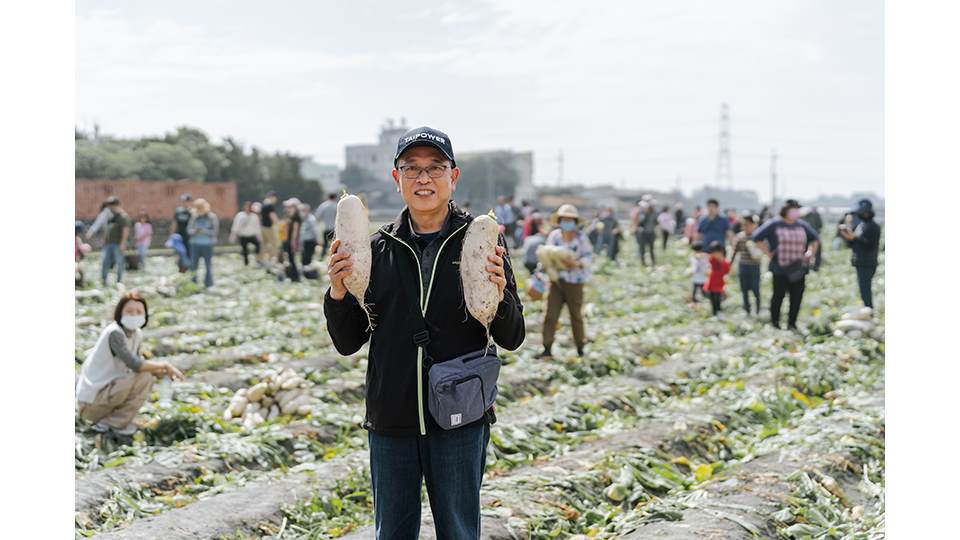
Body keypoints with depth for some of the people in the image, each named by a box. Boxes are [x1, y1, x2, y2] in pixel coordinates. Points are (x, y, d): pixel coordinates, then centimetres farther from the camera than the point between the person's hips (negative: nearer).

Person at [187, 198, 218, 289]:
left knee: (208, 265, 2)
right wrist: (194, 231, -14)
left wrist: (204, 231, -20)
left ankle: (208, 285, 10)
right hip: (195, 244, 3)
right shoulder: (194, 217, 7)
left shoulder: (212, 217, -2)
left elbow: (215, 231, -7)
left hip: (207, 245, -3)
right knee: (193, 265, 0)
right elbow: (189, 229, 8)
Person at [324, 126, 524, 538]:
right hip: (390, 422, 2)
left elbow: (511, 340, -1)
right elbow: (348, 343, 7)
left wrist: (499, 297, -20)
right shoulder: (378, 248, 4)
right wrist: (337, 294, -11)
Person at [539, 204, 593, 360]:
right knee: (550, 316, -3)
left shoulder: (581, 237, -7)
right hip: (556, 281, 2)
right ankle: (547, 350, 0)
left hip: (574, 282, -2)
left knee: (576, 316, 9)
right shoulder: (554, 236, -1)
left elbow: (589, 256, -5)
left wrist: (578, 263, -24)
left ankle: (580, 350, 24)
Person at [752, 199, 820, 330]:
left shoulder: (802, 226, 12)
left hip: (798, 270, 4)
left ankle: (792, 324, 11)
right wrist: (768, 253, -3)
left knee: (797, 298, 1)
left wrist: (811, 252, 10)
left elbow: (815, 239, 27)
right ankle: (775, 323, 17)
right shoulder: (774, 225, -1)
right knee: (778, 296, 2)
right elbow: (757, 238, 1)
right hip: (780, 269, -3)